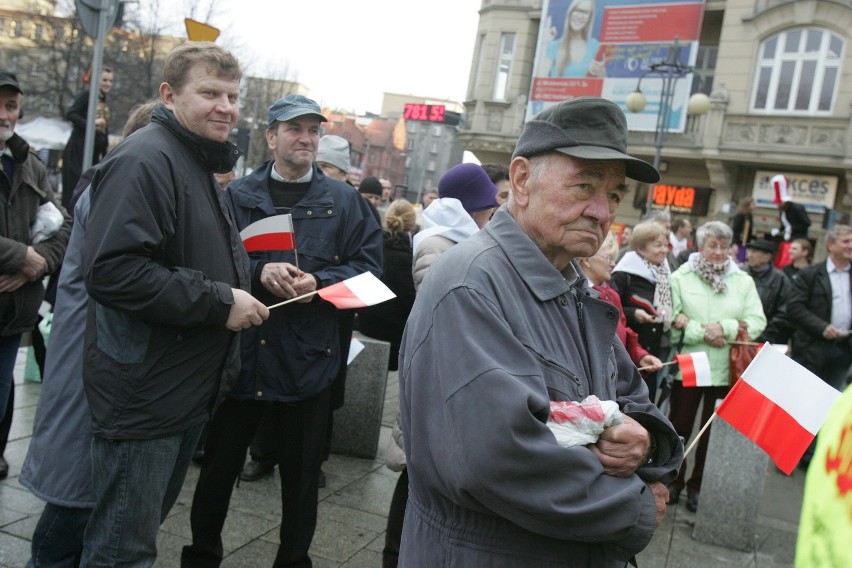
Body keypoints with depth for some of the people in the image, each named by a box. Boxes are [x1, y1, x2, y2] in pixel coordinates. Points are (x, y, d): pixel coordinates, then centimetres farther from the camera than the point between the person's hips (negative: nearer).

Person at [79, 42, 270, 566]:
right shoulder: (145, 161, -18)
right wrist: (219, 302, -24)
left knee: (147, 524, 24)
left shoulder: (201, 164, 16)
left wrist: (250, 279, 14)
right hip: (143, 399, -10)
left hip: (190, 393, 10)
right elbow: (113, 270, -29)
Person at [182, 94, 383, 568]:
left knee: (301, 474, 12)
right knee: (220, 463, 13)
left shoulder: (345, 201, 6)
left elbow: (369, 266, -1)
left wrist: (319, 282, -15)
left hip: (309, 358, 0)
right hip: (240, 350, 1)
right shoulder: (239, 195, 5)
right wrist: (260, 271, -19)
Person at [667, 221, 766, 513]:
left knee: (713, 431, 10)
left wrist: (724, 329, -17)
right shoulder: (680, 277, -1)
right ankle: (674, 480, 29)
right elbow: (671, 321, -9)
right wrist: (703, 333, -18)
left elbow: (757, 322, -3)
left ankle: (697, 485, 26)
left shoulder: (743, 281, 5)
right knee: (680, 426, 10)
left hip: (725, 371, 2)